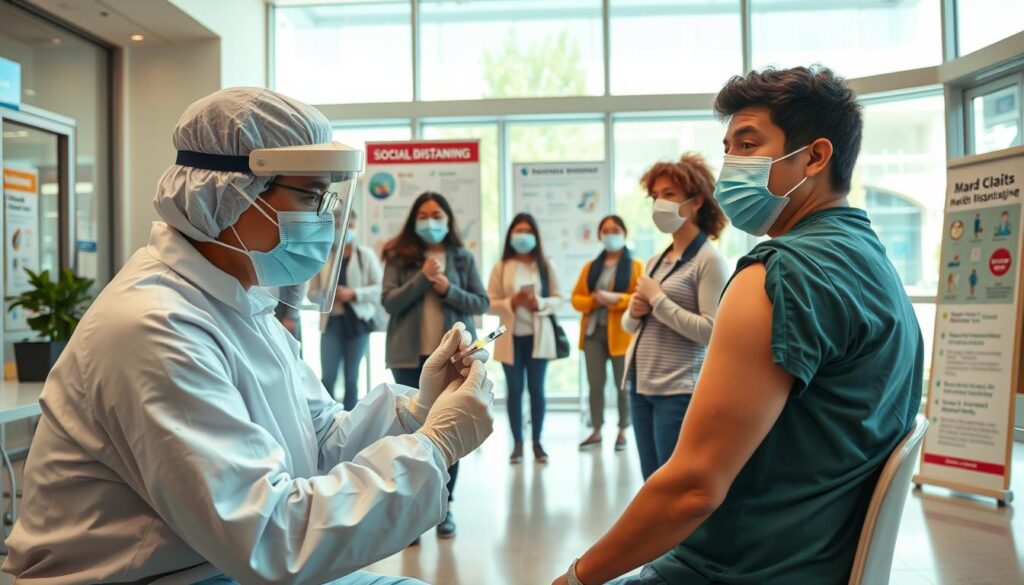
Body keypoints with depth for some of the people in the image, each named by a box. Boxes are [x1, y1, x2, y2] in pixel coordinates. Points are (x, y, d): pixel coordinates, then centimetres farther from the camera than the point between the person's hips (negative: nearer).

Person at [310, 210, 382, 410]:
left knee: (352, 378, 7)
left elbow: (379, 287, -2)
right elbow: (312, 291, 9)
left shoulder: (366, 255, 2)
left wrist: (353, 293, -14)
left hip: (358, 321, 0)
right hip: (332, 322, 1)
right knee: (327, 378, -4)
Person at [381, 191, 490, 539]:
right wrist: (422, 278, -17)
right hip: (410, 357, -1)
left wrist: (448, 289, -13)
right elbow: (389, 303, -7)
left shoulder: (463, 258, 5)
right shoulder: (398, 258, 2)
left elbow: (482, 303, 2)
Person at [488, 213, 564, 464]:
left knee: (536, 389, 5)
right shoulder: (501, 267, 2)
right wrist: (512, 302, -17)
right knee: (515, 390, 4)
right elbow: (490, 303, 0)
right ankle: (517, 443, 13)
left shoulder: (545, 266, 5)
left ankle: (537, 442, 15)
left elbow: (558, 299, 3)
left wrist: (539, 303, -16)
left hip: (538, 336, 1)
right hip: (511, 337, 0)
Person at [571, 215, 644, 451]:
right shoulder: (590, 267, 14)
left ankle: (622, 432, 16)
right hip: (593, 332, 3)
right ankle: (596, 431, 15)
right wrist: (592, 300, -9)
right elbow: (576, 297, 11)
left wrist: (615, 299, -19)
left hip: (620, 333, -3)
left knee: (623, 384, 3)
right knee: (595, 384, 5)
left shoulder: (636, 266, 1)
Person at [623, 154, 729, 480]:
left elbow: (710, 331, -19)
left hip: (679, 391, -7)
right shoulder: (655, 260, 12)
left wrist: (657, 300, -14)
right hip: (640, 385, 7)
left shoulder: (708, 260, -9)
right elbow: (628, 325, 18)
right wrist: (635, 312, -4)